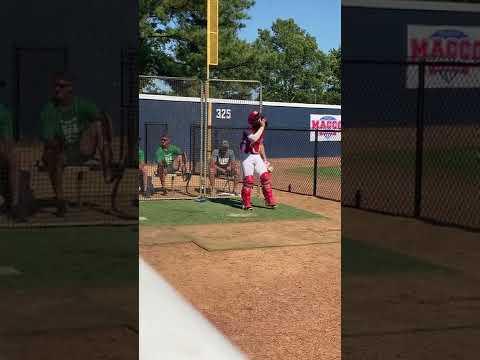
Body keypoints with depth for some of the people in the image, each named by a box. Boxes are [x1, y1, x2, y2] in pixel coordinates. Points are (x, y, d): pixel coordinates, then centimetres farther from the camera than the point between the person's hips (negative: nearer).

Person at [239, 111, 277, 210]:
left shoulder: (261, 131, 8)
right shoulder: (248, 131, -15)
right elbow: (254, 138, -37)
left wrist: (265, 159, 18)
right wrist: (262, 127, -29)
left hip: (257, 157, 7)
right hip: (248, 157, -7)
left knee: (266, 177, 0)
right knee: (248, 180, -7)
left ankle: (269, 201, 9)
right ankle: (246, 204, 5)